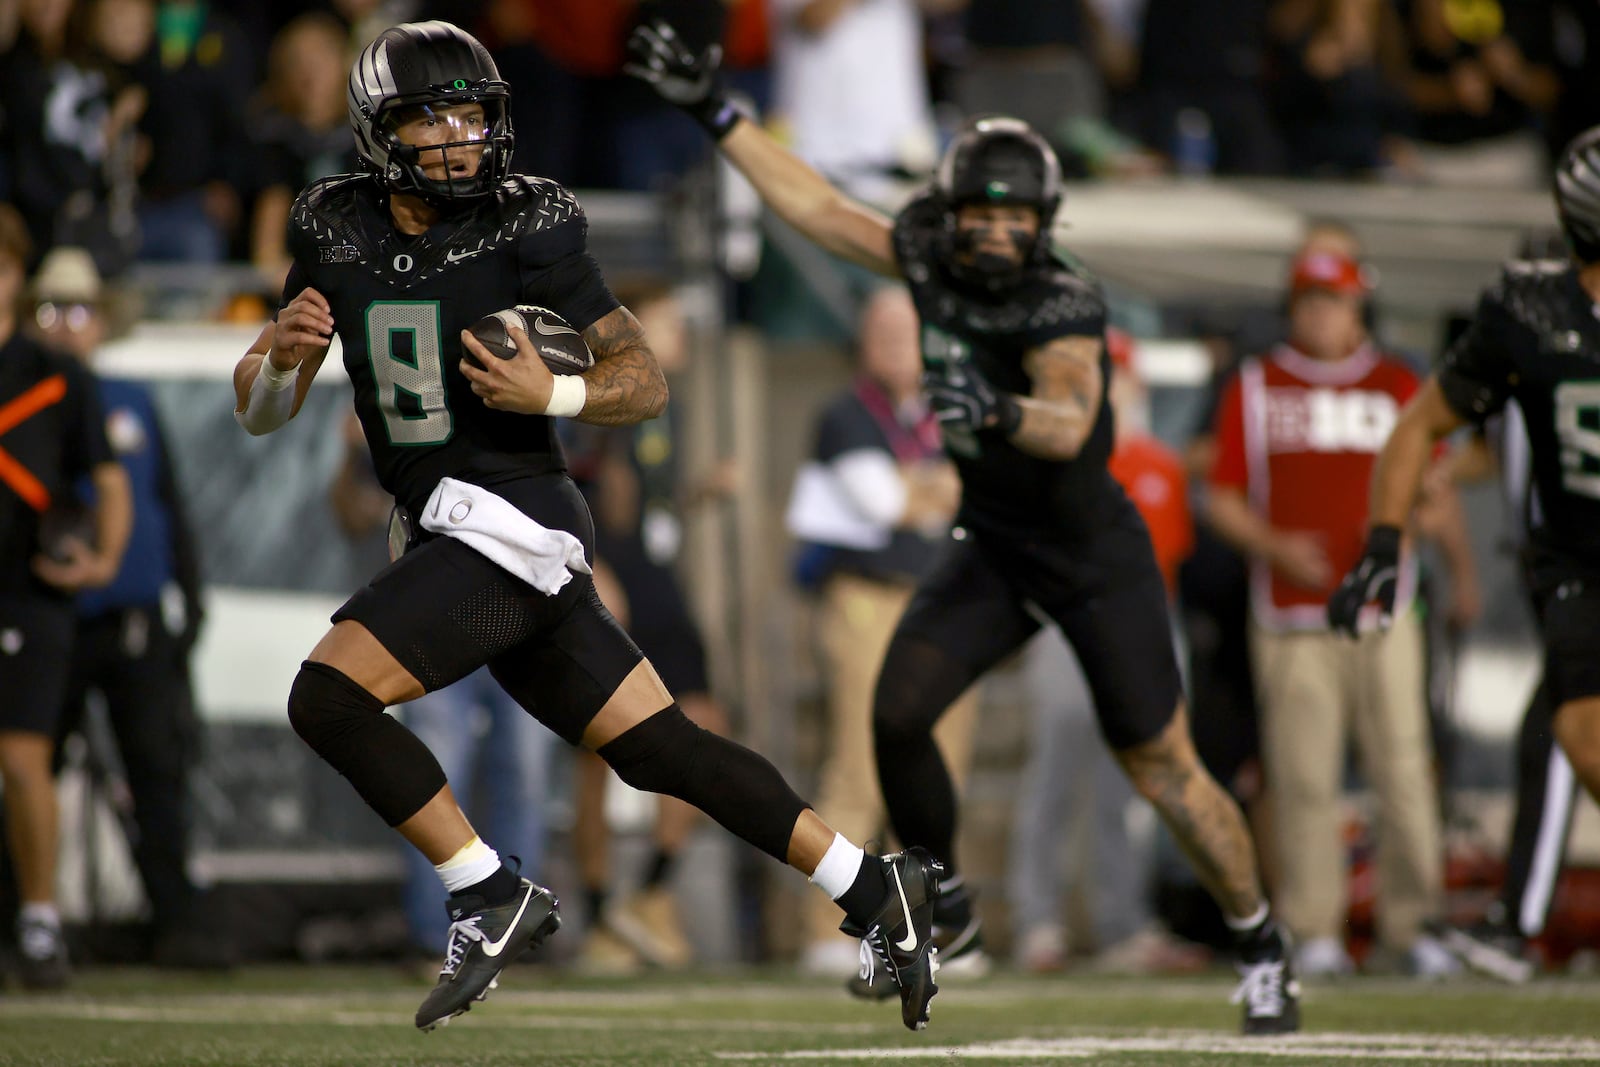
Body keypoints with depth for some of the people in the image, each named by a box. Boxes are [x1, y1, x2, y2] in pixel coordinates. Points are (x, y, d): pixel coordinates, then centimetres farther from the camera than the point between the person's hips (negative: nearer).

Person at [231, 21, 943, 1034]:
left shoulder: (527, 229, -8)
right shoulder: (338, 231, 8)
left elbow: (647, 380, -4)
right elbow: (260, 411, 12)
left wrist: (554, 393, -23)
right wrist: (281, 349, -10)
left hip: (509, 520, -7)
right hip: (449, 534, 7)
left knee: (328, 695, -18)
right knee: (661, 749, 9)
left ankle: (494, 901, -7)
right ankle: (874, 888, 15)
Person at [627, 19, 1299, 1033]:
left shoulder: (1063, 304, -25)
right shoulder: (932, 259, -5)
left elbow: (1069, 426, -41)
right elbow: (820, 206, 3)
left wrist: (1001, 412, -61)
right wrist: (715, 112, 2)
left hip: (1096, 558, -6)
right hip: (993, 550, 6)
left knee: (1165, 766, -2)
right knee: (899, 712, -9)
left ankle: (1264, 947, 16)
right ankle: (939, 901, 14)